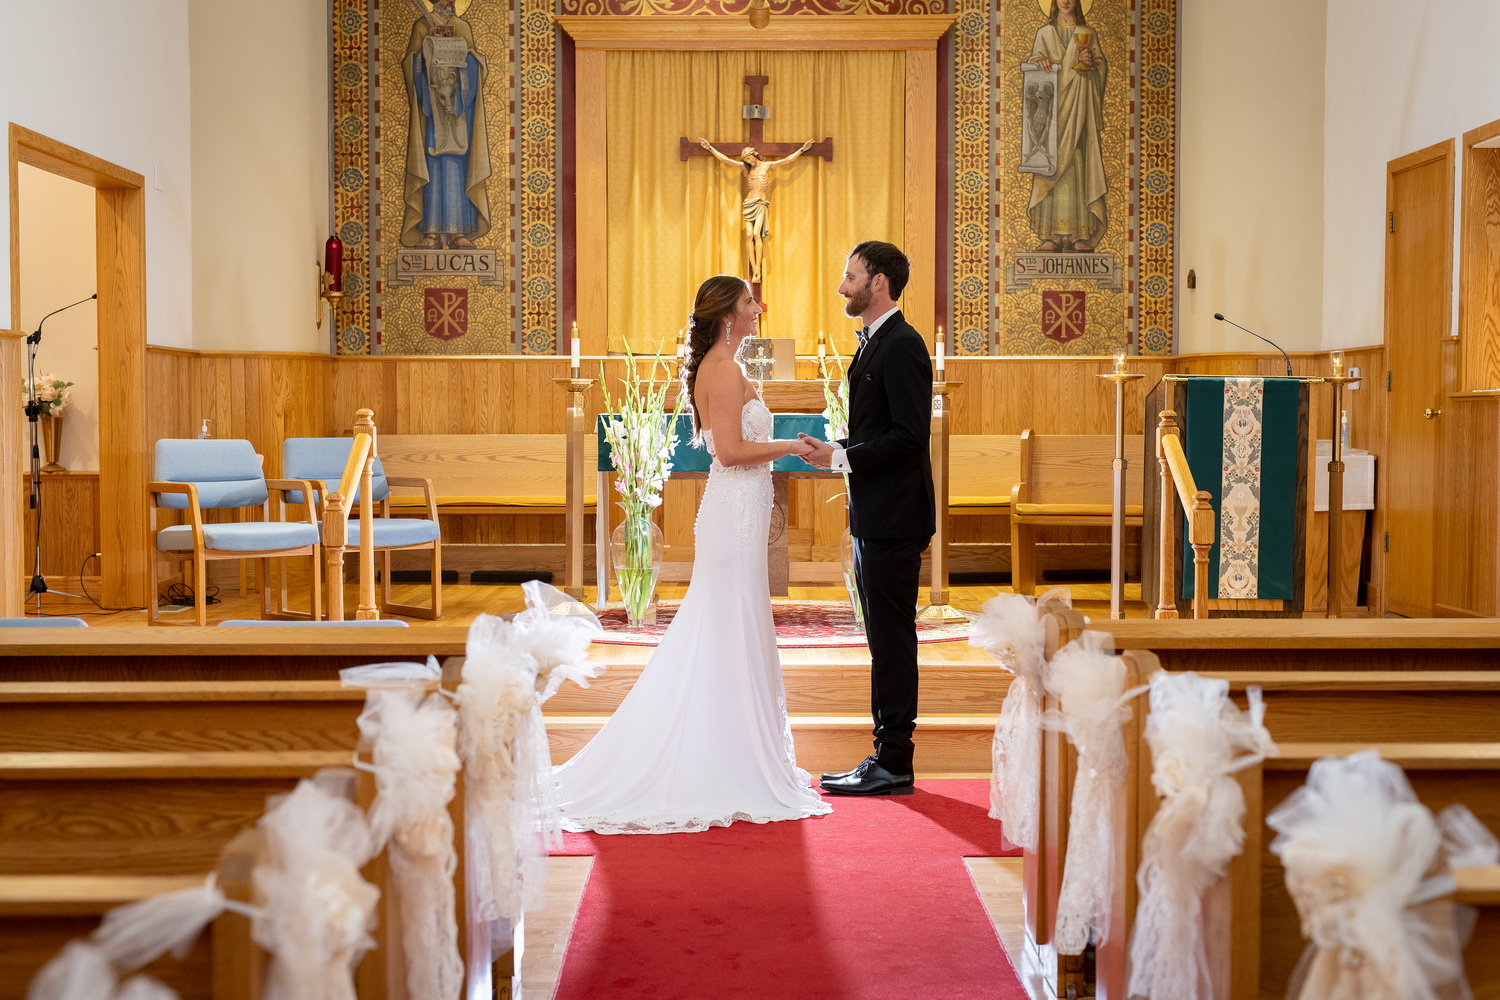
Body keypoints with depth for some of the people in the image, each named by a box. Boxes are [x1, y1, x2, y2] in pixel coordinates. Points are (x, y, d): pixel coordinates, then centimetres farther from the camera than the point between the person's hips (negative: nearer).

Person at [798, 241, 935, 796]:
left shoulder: (902, 345, -14)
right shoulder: (872, 344, 17)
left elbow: (911, 434, -21)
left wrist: (842, 457, -17)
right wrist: (839, 452, 8)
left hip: (893, 520, -10)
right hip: (874, 516, 10)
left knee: (892, 639, -5)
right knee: (885, 639, 13)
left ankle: (893, 764, 1)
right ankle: (888, 755, 20)